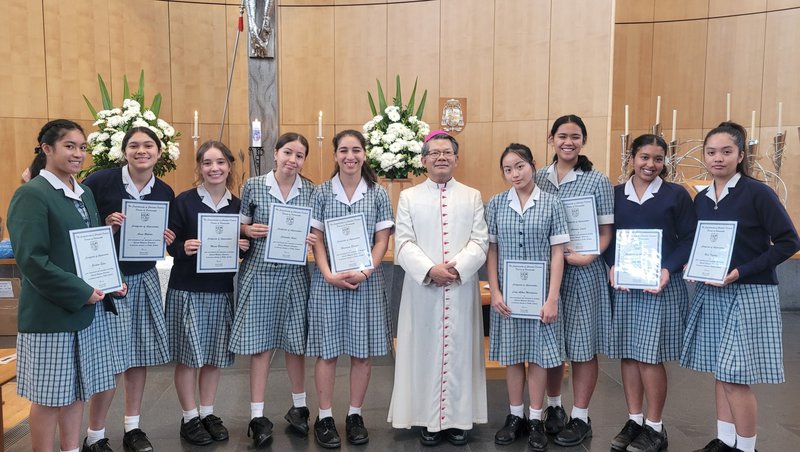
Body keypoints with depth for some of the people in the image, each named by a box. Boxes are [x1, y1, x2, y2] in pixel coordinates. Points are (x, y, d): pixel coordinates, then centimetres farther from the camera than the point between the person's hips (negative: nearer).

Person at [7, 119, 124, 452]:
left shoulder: (85, 194, 11)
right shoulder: (31, 195, -11)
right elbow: (31, 259, -18)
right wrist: (80, 292, -18)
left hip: (87, 310, 7)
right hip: (50, 313, -7)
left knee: (76, 390, 15)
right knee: (49, 397, 5)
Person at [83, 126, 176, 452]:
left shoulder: (165, 192, 4)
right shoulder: (100, 182, -10)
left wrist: (166, 240, -5)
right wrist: (107, 228, -22)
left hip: (144, 279, 5)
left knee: (140, 356, 10)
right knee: (108, 360, -2)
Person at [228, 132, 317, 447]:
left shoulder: (310, 191, 3)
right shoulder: (253, 185, 0)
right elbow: (240, 226, 7)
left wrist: (313, 239, -12)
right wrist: (250, 230, -14)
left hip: (295, 274, 1)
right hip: (260, 273, -1)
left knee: (295, 342, 10)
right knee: (260, 343, 3)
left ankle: (299, 407, 28)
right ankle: (257, 416, 14)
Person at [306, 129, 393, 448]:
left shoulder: (378, 194, 4)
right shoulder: (322, 192, 3)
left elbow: (382, 240, 2)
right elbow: (316, 239, 0)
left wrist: (365, 272, -13)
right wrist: (329, 275, -13)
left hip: (366, 281, 1)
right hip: (328, 281, 0)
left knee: (362, 351, 7)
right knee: (327, 351, 5)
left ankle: (355, 415, 22)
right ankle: (324, 417, 19)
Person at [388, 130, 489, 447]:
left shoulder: (472, 196, 9)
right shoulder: (409, 197, 6)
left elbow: (480, 242, 0)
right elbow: (403, 243, -3)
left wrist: (458, 268, -17)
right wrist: (429, 270, -17)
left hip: (462, 290, 1)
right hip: (422, 290, -1)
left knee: (460, 351, 6)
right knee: (425, 350, 4)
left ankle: (459, 419, 18)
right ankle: (429, 420, 15)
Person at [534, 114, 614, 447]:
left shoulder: (598, 182, -2)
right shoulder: (539, 177, 5)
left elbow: (606, 232, -2)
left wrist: (589, 256, -19)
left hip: (582, 271, -2)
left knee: (582, 345, 5)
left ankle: (580, 418, 20)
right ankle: (553, 407, 32)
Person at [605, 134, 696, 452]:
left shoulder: (676, 194, 1)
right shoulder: (615, 195, 7)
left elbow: (689, 239, -1)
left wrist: (668, 270, -14)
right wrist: (612, 266, -8)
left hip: (661, 285, -3)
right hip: (622, 285, 3)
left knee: (649, 356, -2)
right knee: (627, 354, 7)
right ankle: (634, 420, 22)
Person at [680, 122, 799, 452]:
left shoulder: (758, 193, -10)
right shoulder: (701, 199, 8)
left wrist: (742, 272, -19)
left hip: (750, 294, -6)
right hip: (711, 294, 6)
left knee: (736, 376, -3)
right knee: (719, 372, 12)